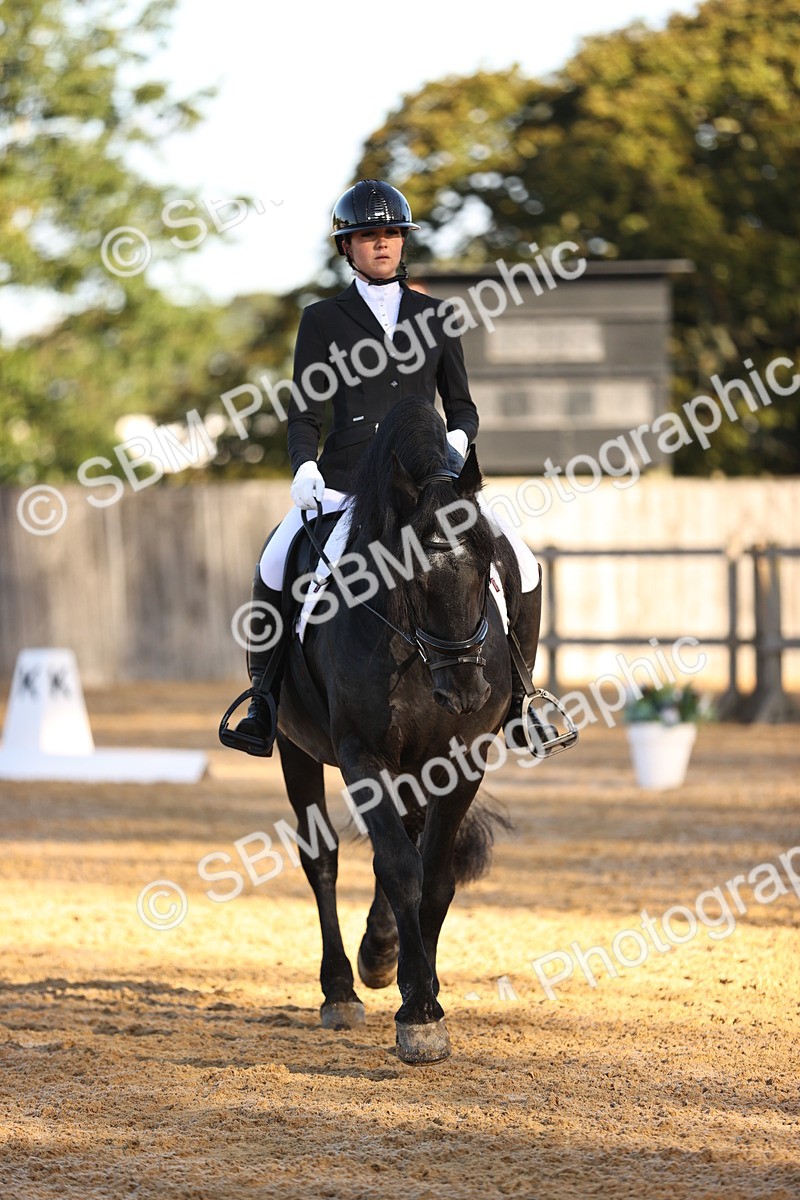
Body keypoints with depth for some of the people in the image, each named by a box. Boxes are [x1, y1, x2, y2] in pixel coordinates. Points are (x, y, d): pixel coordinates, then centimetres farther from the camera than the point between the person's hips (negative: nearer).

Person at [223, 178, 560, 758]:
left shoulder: (433, 317, 14)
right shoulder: (323, 320, 8)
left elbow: (463, 406, 16)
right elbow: (305, 412, 5)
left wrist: (458, 438, -7)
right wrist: (305, 466, -15)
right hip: (347, 475, -2)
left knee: (522, 567, -14)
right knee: (274, 567, -27)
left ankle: (515, 697, 3)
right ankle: (265, 699, -11)